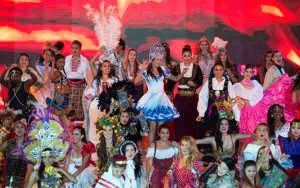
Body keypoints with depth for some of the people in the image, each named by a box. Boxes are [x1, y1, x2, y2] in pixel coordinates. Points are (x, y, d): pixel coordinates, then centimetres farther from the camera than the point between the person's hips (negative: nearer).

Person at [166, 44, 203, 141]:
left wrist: (194, 84, -21)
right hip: (180, 97, 0)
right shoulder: (177, 68, 3)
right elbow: (171, 82, 2)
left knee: (191, 120, 1)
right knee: (179, 120, -3)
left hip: (192, 97, 0)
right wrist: (168, 94, -5)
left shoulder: (196, 68, 2)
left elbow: (200, 82, -1)